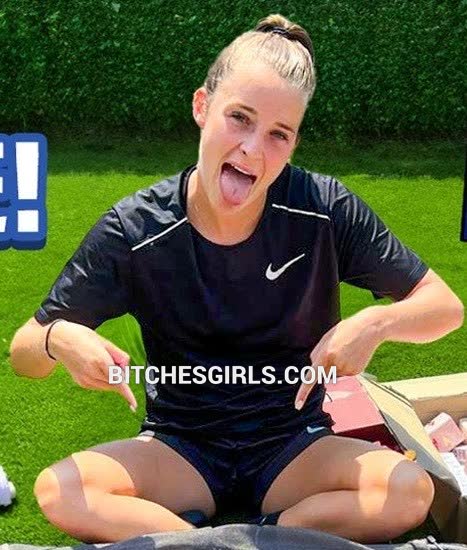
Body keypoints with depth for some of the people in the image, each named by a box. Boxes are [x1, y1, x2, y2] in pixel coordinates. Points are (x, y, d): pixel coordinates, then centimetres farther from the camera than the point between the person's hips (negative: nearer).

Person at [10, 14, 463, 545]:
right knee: (59, 491, -26)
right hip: (180, 449, 0)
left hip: (294, 444, 1)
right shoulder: (134, 230, -14)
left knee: (409, 490, -27)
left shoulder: (325, 210, -15)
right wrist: (60, 340, -30)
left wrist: (375, 323, -27)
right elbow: (24, 353, -6)